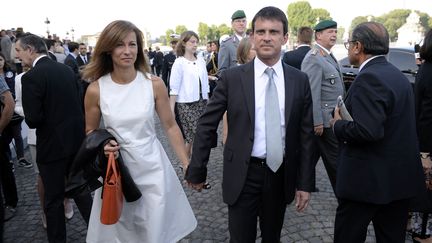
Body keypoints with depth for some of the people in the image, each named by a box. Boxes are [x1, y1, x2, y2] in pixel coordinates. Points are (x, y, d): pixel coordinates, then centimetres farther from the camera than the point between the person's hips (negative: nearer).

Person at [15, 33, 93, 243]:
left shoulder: (31, 77, -17)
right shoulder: (66, 69, 4)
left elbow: (33, 119, -20)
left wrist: (18, 107, 0)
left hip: (52, 144, -6)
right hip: (76, 139, 7)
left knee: (53, 198, 10)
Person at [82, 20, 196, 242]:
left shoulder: (154, 84, -9)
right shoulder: (96, 89, -8)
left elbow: (170, 126, -1)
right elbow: (90, 132, 6)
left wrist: (187, 165, 0)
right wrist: (101, 145, -16)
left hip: (152, 168, 0)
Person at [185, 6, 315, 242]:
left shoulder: (300, 80, 0)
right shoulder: (232, 77, -7)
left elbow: (306, 134, 2)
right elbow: (206, 125, -3)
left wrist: (305, 182, 2)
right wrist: (196, 171, -1)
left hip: (281, 174, 3)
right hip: (243, 175, -2)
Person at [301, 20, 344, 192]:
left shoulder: (327, 56, 16)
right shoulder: (314, 58, -17)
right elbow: (313, 93, -22)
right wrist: (317, 121, -23)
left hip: (331, 118, 10)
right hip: (324, 120, -10)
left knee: (311, 156, 17)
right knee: (335, 160, 2)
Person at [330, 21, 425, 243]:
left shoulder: (369, 78, -19)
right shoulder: (397, 75, 10)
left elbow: (368, 130, -30)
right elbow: (388, 122, 14)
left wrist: (337, 125, -12)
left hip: (368, 179, -9)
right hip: (400, 177, 9)